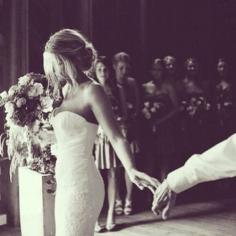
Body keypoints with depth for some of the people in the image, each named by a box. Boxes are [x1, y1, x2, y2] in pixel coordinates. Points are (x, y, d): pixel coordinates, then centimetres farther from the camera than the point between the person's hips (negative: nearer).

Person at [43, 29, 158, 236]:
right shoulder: (63, 89, 9)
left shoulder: (92, 91, -14)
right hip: (66, 181, 8)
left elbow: (116, 138, -21)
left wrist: (131, 170, -37)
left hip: (80, 182, -8)